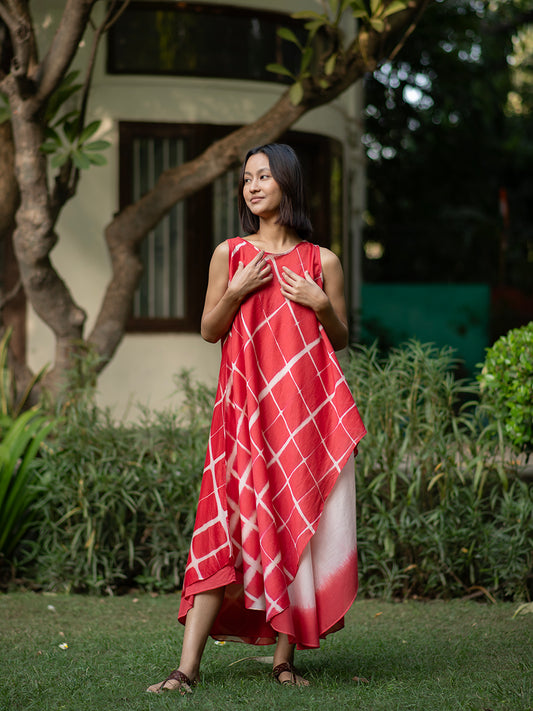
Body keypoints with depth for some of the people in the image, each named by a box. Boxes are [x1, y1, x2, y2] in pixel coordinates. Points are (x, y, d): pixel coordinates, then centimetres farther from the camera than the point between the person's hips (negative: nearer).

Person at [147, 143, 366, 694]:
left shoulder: (321, 262, 8)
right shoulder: (230, 254, 10)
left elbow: (341, 339, 13)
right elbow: (209, 330, 10)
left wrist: (321, 305, -5)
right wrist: (237, 292, -6)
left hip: (305, 407, 0)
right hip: (245, 405, 0)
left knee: (296, 525, 0)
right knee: (227, 526, -8)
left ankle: (285, 658, 10)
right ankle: (188, 667, -9)